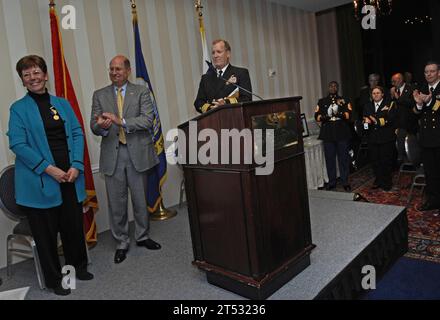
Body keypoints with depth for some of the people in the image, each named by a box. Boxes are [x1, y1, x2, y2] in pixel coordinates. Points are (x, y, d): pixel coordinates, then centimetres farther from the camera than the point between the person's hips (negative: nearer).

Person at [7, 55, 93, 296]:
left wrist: (76, 165, -8)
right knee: (46, 231, 8)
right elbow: (17, 144, -8)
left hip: (70, 176, 3)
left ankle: (78, 266, 35)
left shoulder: (63, 104, 10)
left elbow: (77, 134, 5)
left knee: (74, 224, 12)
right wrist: (48, 168, -16)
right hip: (40, 181, -3)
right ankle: (54, 279, 25)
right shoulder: (19, 109, -1)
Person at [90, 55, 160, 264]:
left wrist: (121, 121, -21)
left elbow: (147, 120, -11)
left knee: (141, 199, 11)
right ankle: (121, 243, 23)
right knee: (116, 202, 7)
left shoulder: (141, 92, 3)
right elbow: (94, 126, 3)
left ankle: (142, 236, 31)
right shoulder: (99, 95, 9)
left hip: (138, 153, -1)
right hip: (112, 154, 1)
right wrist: (101, 126, -21)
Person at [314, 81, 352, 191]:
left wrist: (340, 114, -20)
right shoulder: (322, 102, 13)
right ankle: (331, 182, 13)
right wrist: (323, 117, -16)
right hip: (328, 134, 1)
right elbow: (316, 116, 6)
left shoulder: (344, 101, 10)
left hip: (342, 133, 0)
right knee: (329, 158, 3)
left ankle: (345, 182, 12)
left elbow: (349, 114, -1)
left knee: (343, 158, 2)